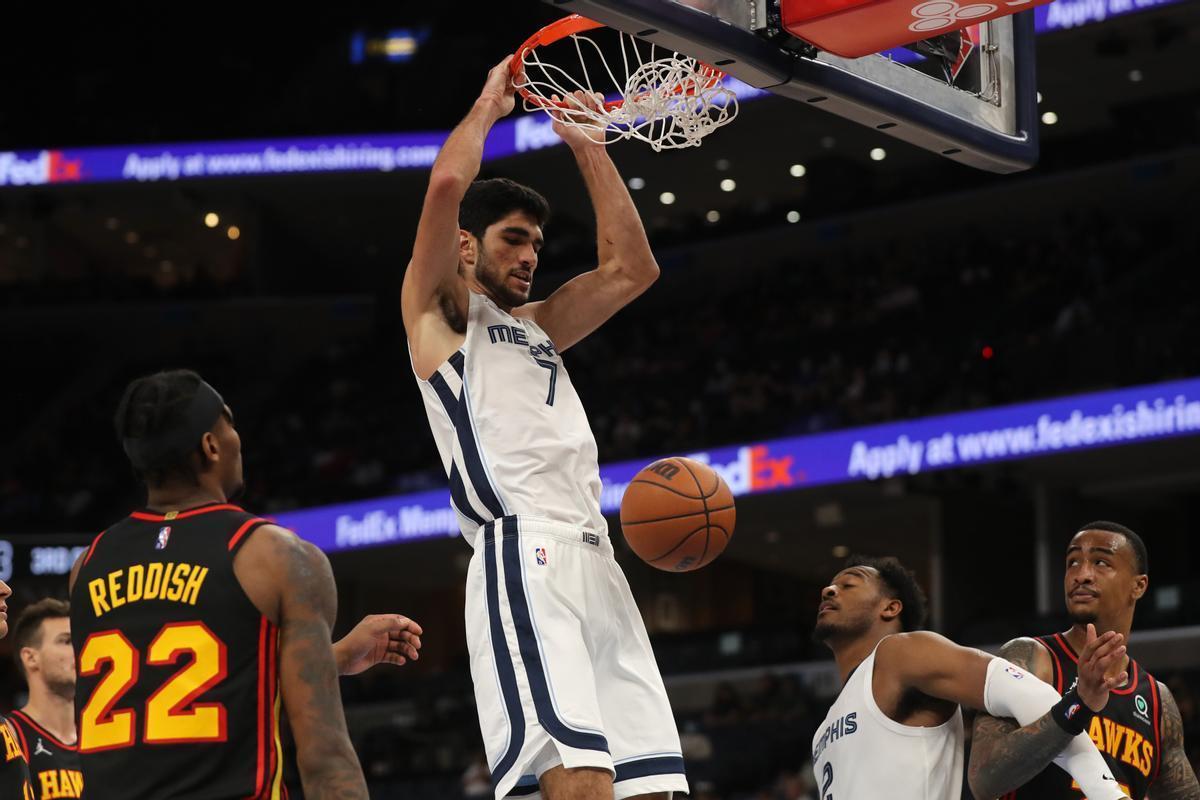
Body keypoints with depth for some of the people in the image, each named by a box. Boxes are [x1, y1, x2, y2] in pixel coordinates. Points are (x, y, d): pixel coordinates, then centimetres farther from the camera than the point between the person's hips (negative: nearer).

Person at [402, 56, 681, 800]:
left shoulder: (537, 324, 32)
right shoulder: (439, 308, 12)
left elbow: (633, 269, 29)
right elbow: (447, 183, -3)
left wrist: (588, 147, 29)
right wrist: (489, 105, 14)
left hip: (593, 560, 8)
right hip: (524, 554, -8)